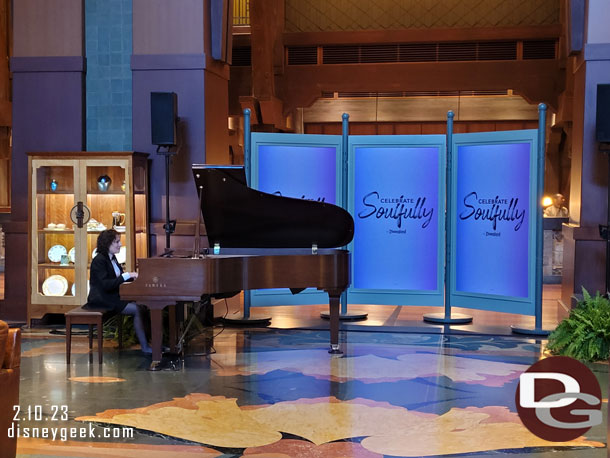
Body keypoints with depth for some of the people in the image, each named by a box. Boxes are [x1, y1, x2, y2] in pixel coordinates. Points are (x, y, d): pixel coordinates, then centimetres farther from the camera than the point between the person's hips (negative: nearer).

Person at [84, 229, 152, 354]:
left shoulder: (112, 258, 13)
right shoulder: (99, 260, -16)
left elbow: (119, 277, 17)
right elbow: (106, 285, -25)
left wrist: (133, 276, -1)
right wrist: (126, 275, -26)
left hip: (112, 296, 9)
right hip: (102, 300, -9)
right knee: (136, 309, -20)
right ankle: (145, 347, -15)